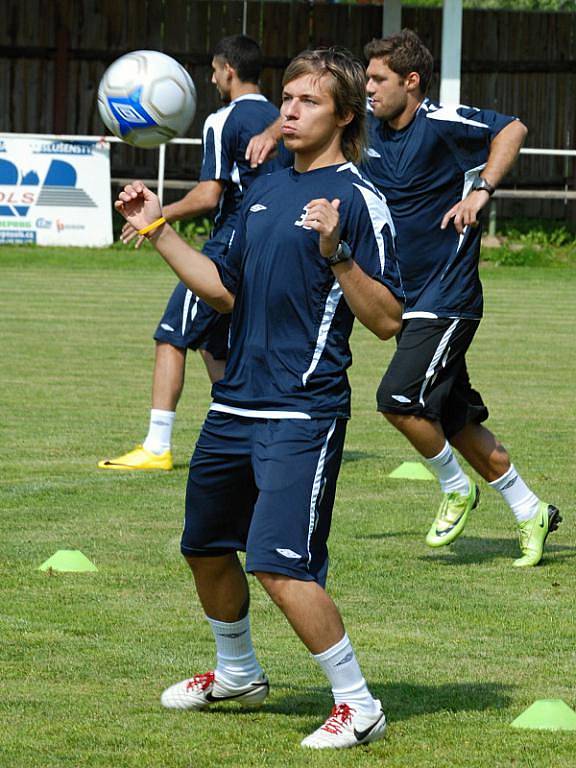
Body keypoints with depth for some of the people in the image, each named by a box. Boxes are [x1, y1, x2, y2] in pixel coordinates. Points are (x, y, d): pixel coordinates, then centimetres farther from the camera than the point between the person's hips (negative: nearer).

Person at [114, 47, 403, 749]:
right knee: (206, 548, 19)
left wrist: (336, 253, -26)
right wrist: (158, 231, 20)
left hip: (303, 414, -8)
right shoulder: (264, 191, 14)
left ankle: (357, 705, -6)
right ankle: (237, 673, 43)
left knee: (279, 565, -18)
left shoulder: (358, 201, -9)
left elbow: (387, 320, -14)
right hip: (235, 404, 8)